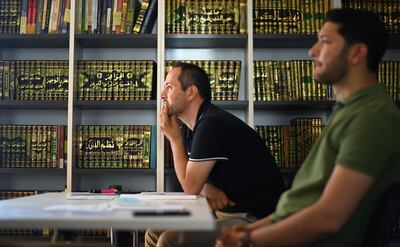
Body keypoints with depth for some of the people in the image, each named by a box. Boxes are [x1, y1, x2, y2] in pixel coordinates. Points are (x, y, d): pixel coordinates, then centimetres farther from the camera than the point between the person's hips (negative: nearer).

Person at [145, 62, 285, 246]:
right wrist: (209, 190, -11)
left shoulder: (212, 124, -20)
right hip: (226, 211, 9)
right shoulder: (189, 127, 10)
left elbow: (190, 186, -15)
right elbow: (195, 181, 12)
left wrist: (174, 139, -8)